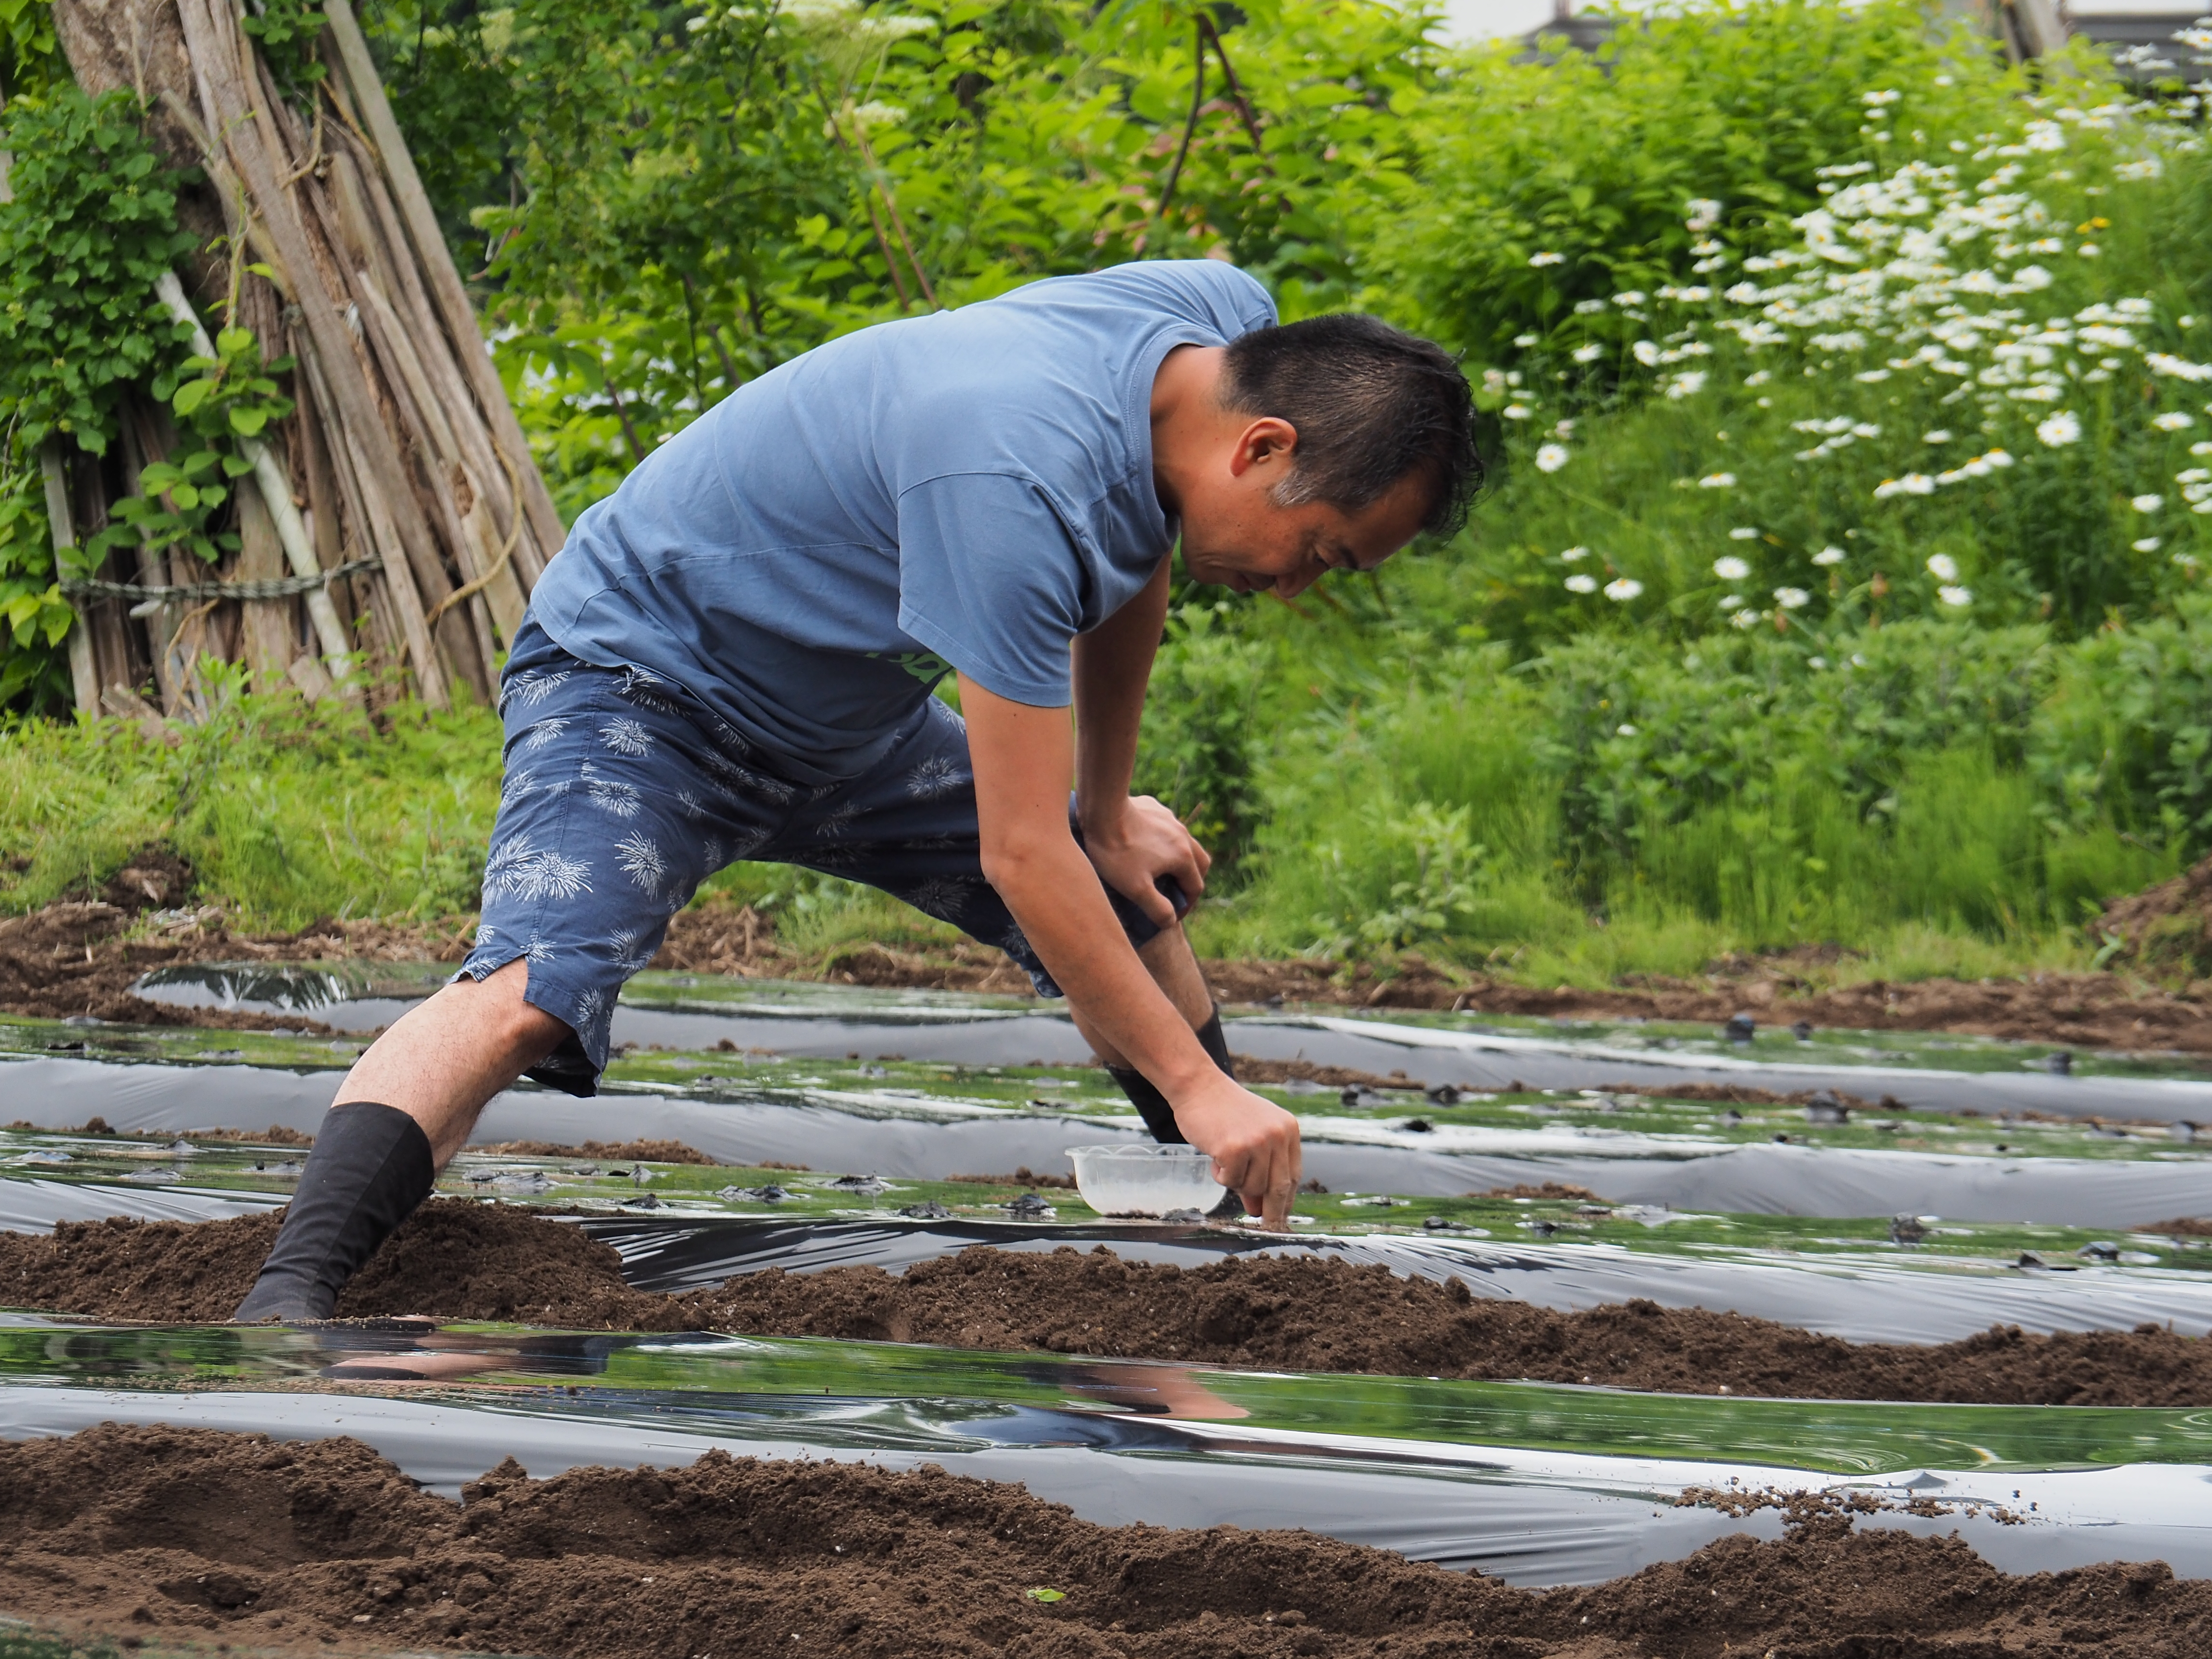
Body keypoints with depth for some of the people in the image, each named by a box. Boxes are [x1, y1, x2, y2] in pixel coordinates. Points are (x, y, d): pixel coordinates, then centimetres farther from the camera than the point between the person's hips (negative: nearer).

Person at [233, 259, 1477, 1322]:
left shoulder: (1225, 326, -12)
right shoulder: (1016, 482, -39)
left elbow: (1131, 565, 13)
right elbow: (1021, 857, -35)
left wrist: (1110, 813, 18)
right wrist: (1195, 1084, -28)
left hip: (852, 707, 10)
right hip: (644, 689, -9)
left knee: (1140, 902, 17)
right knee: (527, 996, -33)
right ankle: (291, 1293, -43)